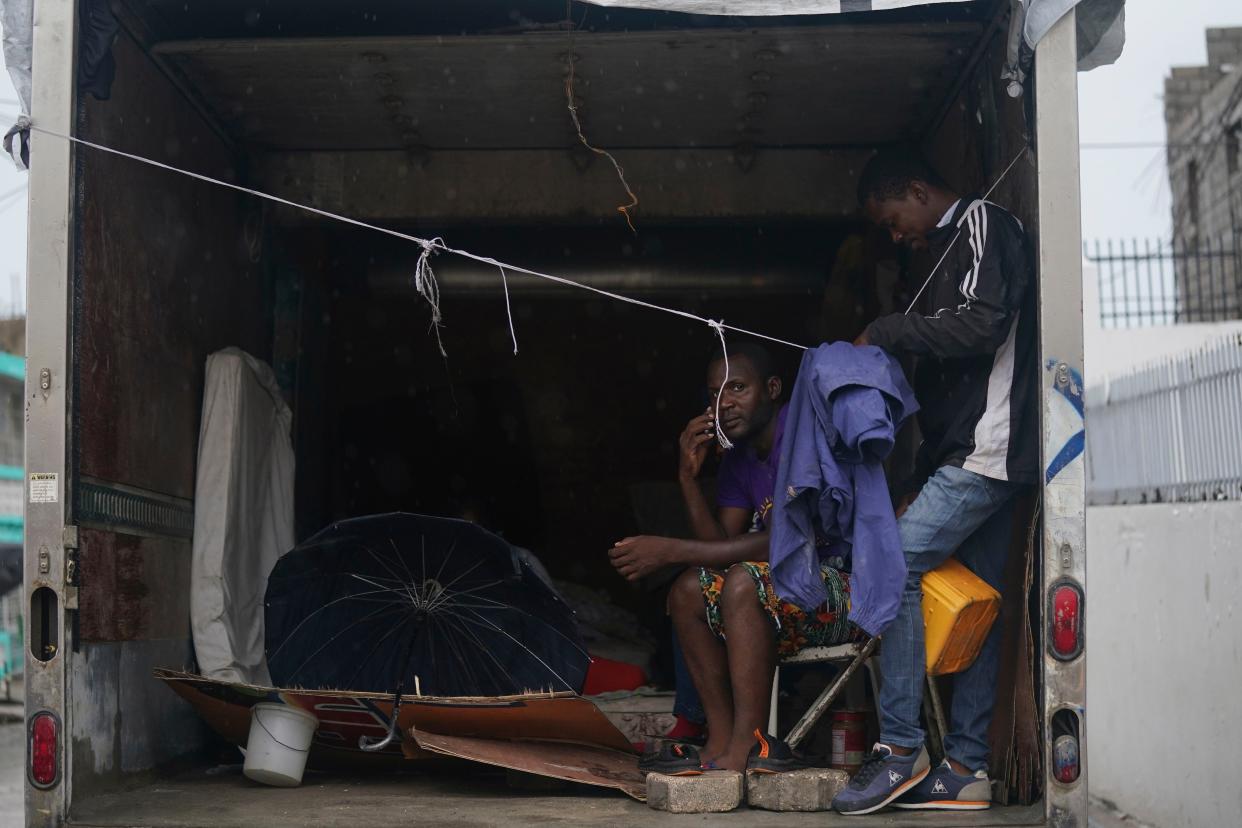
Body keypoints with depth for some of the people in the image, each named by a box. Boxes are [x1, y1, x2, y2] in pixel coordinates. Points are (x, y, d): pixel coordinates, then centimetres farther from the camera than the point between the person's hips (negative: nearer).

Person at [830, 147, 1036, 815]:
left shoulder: (982, 223, -3)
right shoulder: (953, 248, 26)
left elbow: (983, 325, -19)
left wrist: (886, 332, -9)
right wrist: (923, 478, 22)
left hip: (987, 449, -10)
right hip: (972, 458, 10)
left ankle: (900, 750, -15)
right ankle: (966, 770, 8)